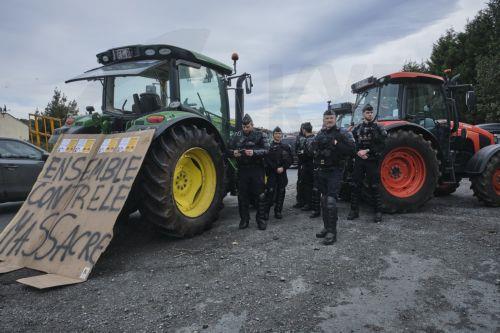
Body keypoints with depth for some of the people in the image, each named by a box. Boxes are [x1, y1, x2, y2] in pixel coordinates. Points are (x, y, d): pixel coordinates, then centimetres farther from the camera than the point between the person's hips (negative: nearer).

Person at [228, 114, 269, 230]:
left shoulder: (260, 135, 1)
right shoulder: (237, 135, 9)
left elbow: (266, 150, -9)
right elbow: (228, 149, 11)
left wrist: (254, 152, -24)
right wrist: (233, 153, -12)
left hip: (257, 169, -2)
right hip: (242, 169, 3)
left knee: (260, 194, 0)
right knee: (242, 195, 7)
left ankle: (260, 219, 13)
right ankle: (244, 219, 20)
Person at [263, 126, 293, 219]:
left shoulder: (286, 147, 12)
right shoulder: (269, 146, 2)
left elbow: (290, 159, 7)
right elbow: (267, 160, -6)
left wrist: (283, 168, -7)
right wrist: (276, 168, -13)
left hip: (282, 173, 3)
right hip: (271, 173, -3)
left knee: (281, 192, 5)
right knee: (270, 192, -8)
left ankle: (278, 211, 14)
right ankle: (266, 211, -2)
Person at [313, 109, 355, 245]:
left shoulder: (342, 133, -4)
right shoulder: (320, 134, 14)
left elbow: (351, 149, -13)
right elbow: (313, 149, 13)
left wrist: (336, 144, -21)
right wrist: (319, 145, -7)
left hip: (335, 171, -6)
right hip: (322, 171, 6)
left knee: (331, 201, -13)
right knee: (324, 200, 12)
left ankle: (332, 232, -6)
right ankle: (326, 227, 25)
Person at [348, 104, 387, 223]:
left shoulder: (378, 128, 2)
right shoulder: (357, 128, 9)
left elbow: (381, 146, -5)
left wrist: (367, 151, -14)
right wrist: (358, 152, -12)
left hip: (372, 161, -2)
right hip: (359, 161, 2)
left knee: (375, 186, 0)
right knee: (355, 186, 5)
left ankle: (378, 212, 9)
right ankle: (354, 210, 15)